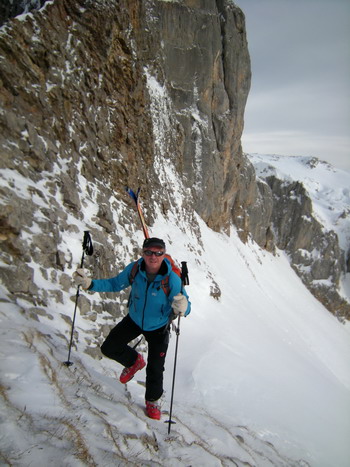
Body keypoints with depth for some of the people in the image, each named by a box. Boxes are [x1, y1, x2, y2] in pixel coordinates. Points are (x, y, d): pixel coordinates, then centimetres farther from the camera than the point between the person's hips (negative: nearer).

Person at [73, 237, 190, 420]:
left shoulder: (172, 279, -34)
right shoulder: (134, 269, -24)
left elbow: (185, 306, -28)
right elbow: (115, 284, -8)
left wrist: (182, 308, -54)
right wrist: (89, 283, -21)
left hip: (158, 327, -3)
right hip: (134, 320, 3)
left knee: (155, 369, 4)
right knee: (109, 348, 7)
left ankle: (152, 401, 37)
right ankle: (134, 361, 37)